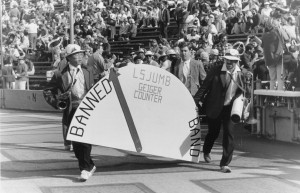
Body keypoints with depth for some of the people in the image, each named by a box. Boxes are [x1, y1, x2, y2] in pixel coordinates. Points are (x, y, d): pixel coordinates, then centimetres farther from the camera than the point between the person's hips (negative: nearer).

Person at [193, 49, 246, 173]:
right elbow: (205, 86, -6)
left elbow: (241, 92, 9)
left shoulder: (240, 74, -2)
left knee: (229, 134, -9)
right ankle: (206, 152, 47)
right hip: (214, 107, -1)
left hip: (230, 107, 1)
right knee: (213, 132, 15)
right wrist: (197, 99, -9)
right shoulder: (216, 71, -10)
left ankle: (225, 164, -2)